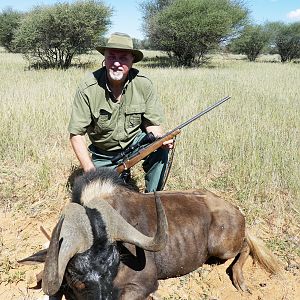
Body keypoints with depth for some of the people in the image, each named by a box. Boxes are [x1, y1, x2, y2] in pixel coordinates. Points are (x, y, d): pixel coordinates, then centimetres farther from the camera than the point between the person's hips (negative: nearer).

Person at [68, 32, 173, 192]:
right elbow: (76, 134, -18)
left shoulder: (143, 84, -16)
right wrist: (90, 170, -29)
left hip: (135, 141, 1)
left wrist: (161, 139, -33)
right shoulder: (88, 89, -22)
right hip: (103, 152, -1)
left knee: (161, 149, -27)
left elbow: (152, 123, -8)